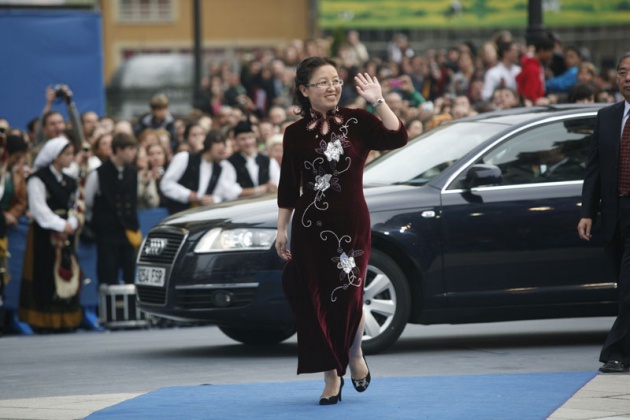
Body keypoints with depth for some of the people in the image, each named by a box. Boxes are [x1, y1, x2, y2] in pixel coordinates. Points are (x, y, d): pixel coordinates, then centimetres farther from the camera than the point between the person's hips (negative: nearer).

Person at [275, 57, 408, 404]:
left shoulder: (356, 122, 0)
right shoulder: (296, 133, 3)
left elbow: (398, 138, -14)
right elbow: (288, 186, 6)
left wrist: (377, 101, -17)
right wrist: (281, 230, 4)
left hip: (352, 223, -1)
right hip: (310, 226, 1)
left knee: (348, 296, -3)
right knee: (316, 301, 1)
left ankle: (355, 356, 27)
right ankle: (331, 377, 13)